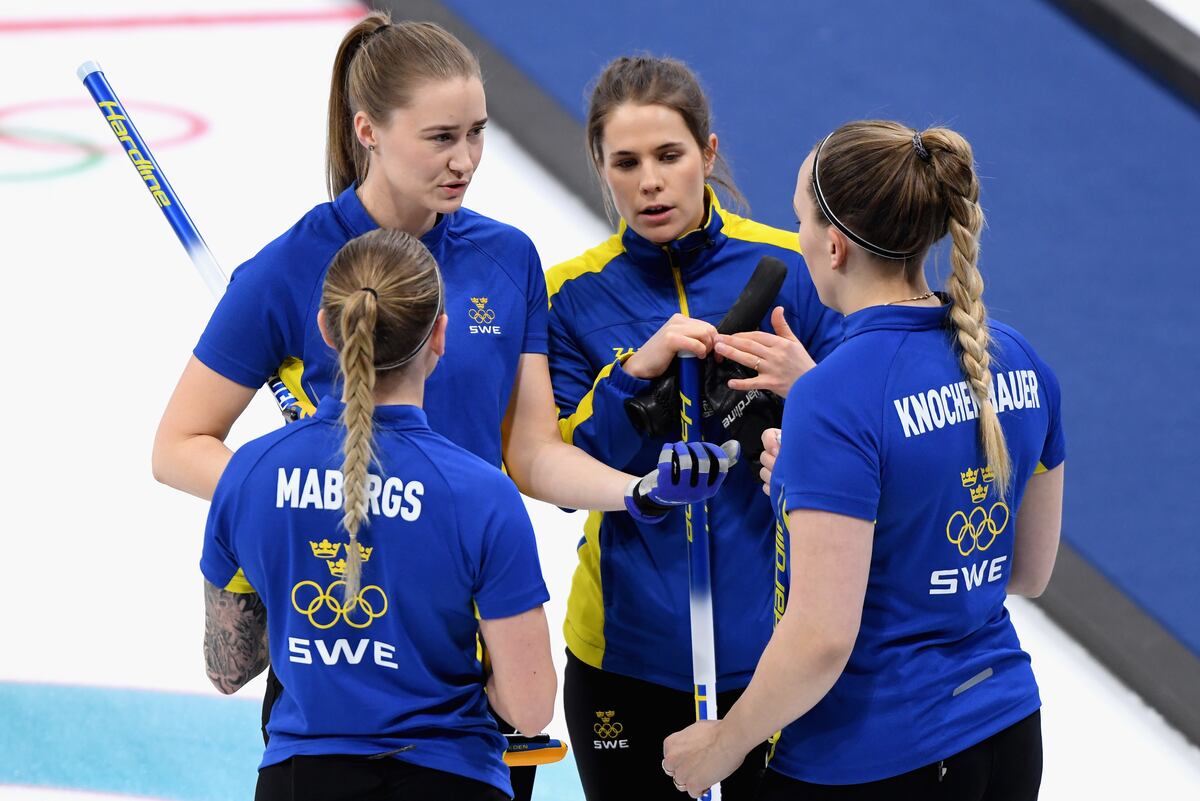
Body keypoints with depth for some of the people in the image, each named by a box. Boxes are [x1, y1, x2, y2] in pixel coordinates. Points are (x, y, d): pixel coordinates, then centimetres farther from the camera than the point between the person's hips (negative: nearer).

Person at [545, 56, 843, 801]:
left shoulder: (790, 268, -2)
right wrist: (634, 371, -18)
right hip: (630, 649, 1)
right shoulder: (575, 295, 0)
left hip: (773, 646, 0)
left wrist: (808, 390, -19)